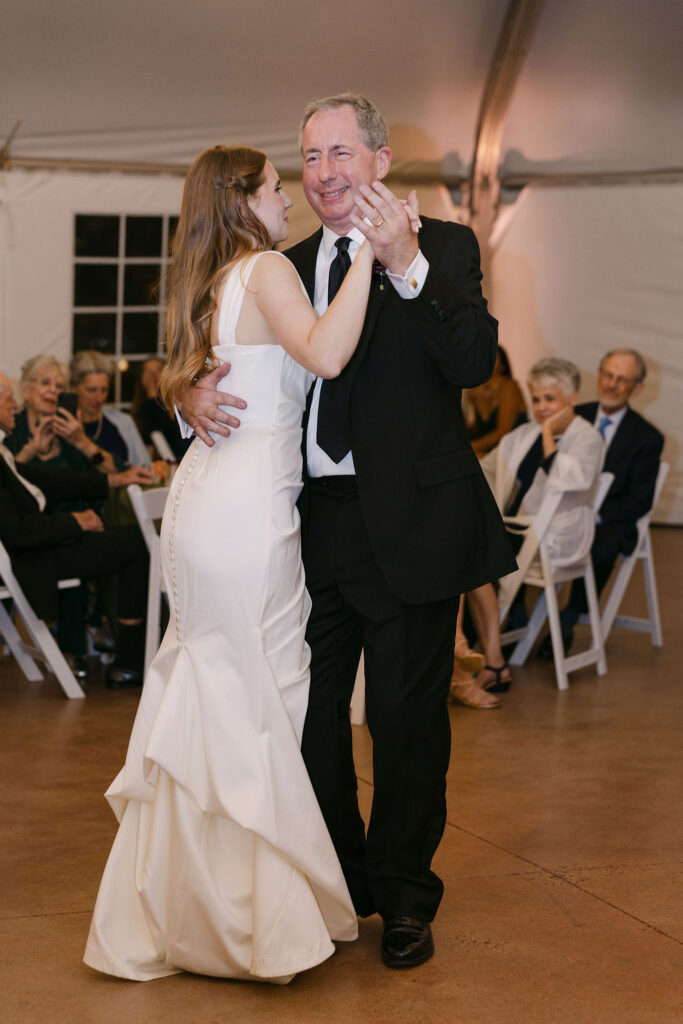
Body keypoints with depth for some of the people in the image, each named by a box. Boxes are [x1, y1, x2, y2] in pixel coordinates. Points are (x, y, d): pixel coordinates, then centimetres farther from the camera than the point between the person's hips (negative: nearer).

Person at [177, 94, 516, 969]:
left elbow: (474, 361, -18)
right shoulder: (289, 268, 12)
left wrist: (407, 265, -28)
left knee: (406, 719, 6)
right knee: (307, 714, 13)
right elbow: (235, 363, 15)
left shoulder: (441, 249, -2)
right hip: (313, 525, 5)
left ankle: (404, 897, 24)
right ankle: (338, 883, 32)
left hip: (408, 526, -5)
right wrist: (195, 394, -8)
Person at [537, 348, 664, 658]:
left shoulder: (647, 437, 1)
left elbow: (640, 501, -4)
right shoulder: (574, 417, 11)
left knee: (600, 548, -38)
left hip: (609, 522, -3)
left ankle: (567, 623, -19)